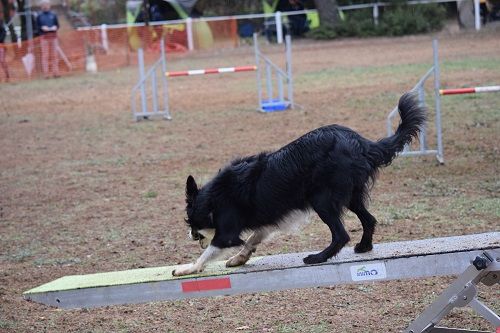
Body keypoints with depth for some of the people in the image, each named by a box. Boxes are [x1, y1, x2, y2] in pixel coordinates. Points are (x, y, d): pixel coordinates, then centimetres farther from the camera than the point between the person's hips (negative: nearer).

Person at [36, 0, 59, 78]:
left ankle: (55, 73, 5)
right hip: (44, 37, -2)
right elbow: (37, 26, 5)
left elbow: (57, 24, 12)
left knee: (55, 55, 1)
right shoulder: (39, 16, 6)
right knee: (45, 55, -5)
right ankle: (46, 74, -6)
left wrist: (55, 27, -9)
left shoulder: (53, 15, 10)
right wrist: (42, 28, -13)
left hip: (53, 36, 2)